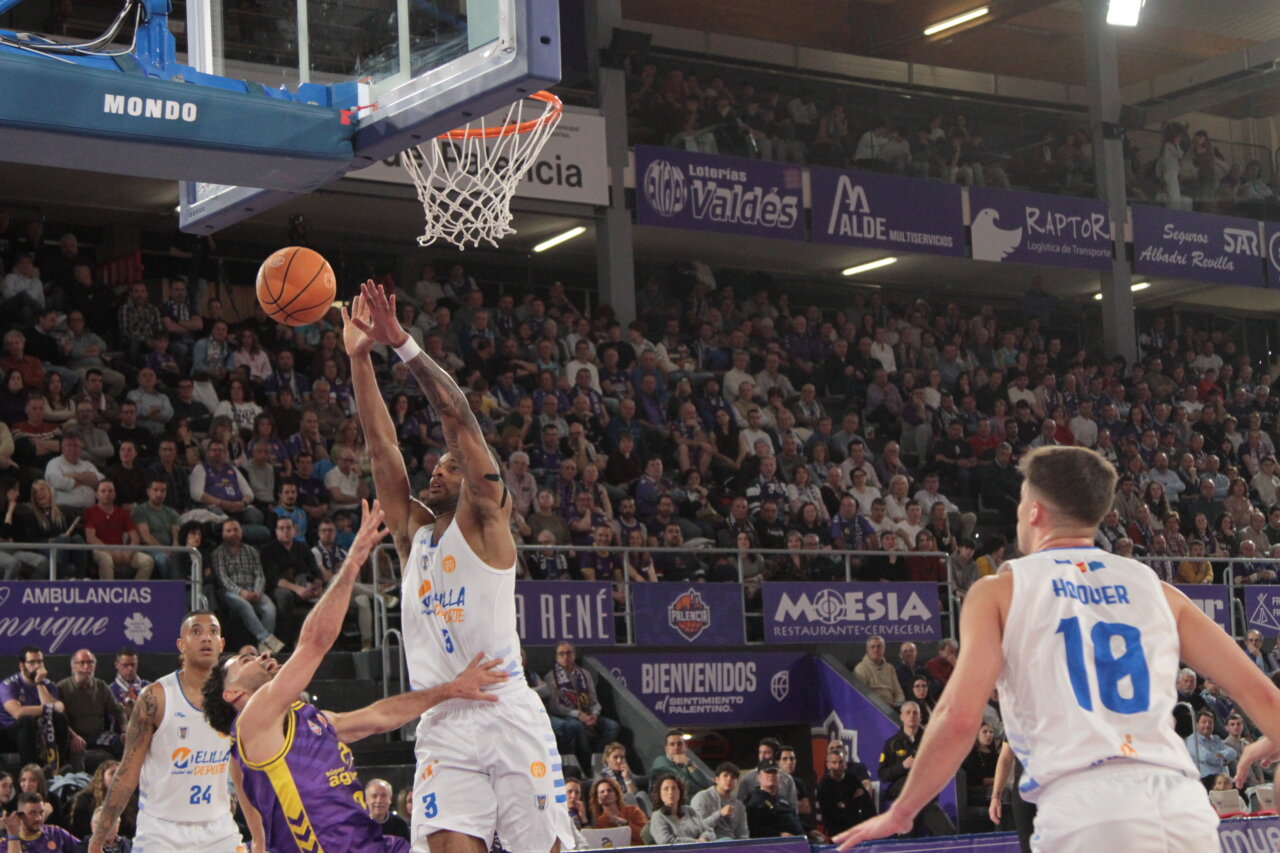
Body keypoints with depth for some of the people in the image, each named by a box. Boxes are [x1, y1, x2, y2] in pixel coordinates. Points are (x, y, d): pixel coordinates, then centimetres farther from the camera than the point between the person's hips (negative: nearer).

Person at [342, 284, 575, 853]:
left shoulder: (484, 520, 6)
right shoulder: (413, 532, 19)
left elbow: (460, 421, -3)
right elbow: (381, 445, 13)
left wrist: (404, 345, -6)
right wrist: (359, 357, 7)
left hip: (507, 715, -4)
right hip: (441, 726, 4)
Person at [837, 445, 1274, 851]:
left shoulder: (1000, 592, 9)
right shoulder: (1153, 587, 18)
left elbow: (959, 717, -3)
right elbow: (1258, 692, 16)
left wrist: (899, 814, 9)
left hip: (1086, 811, -4)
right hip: (1186, 806, 4)